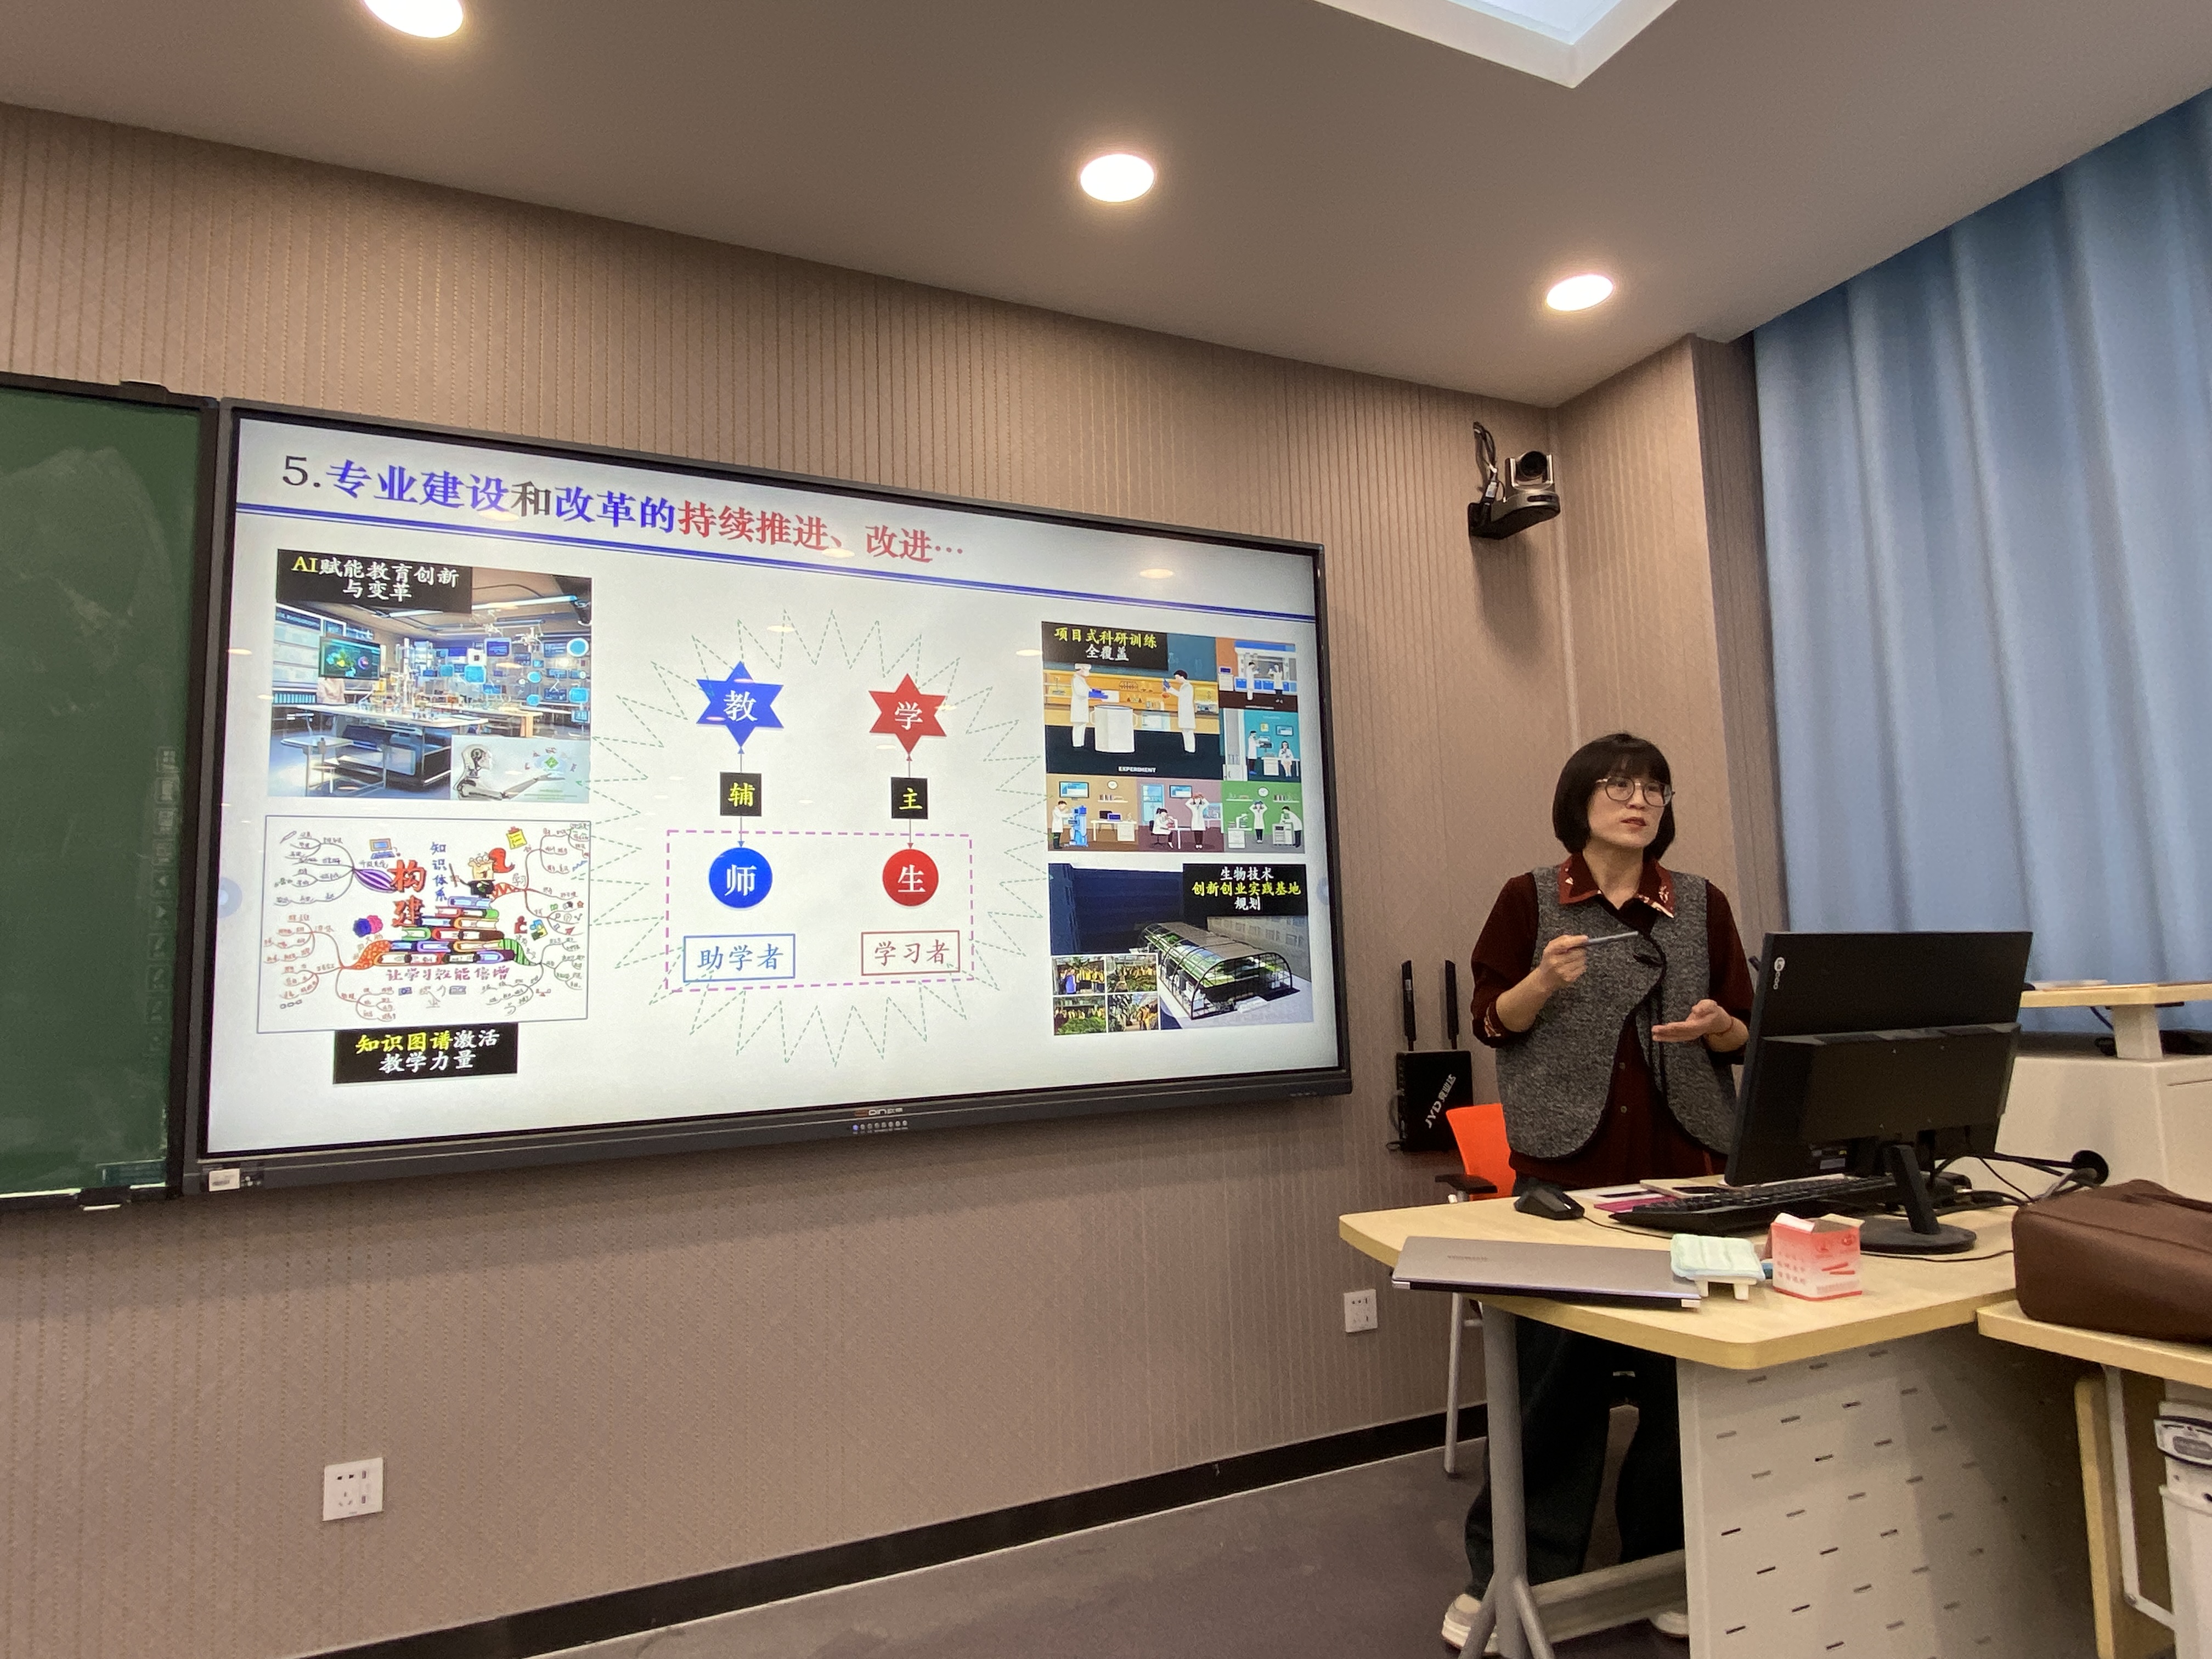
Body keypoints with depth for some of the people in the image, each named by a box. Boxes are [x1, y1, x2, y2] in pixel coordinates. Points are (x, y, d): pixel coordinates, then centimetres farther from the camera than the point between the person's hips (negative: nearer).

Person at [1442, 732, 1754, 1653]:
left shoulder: (1703, 904, 8)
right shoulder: (1530, 898, 1)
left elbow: (1743, 1032, 11)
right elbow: (1491, 1020, 1)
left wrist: (1713, 1024, -11)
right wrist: (1548, 979, -17)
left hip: (1681, 1161, 3)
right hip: (1566, 1162, -2)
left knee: (1681, 1369, 6)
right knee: (1555, 1370, 1)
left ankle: (1665, 1567, 25)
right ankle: (1507, 1575, 16)